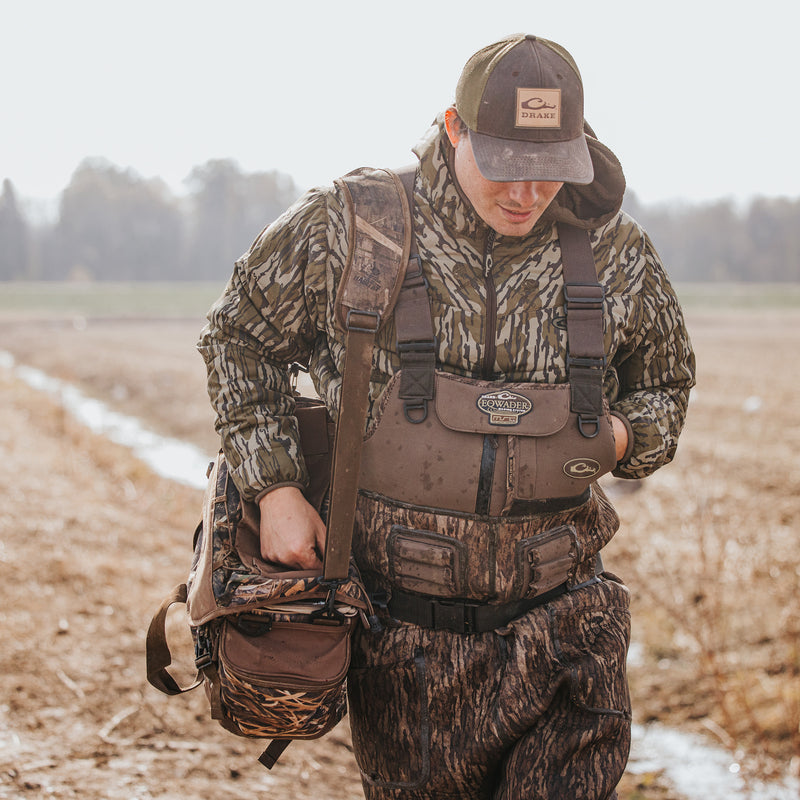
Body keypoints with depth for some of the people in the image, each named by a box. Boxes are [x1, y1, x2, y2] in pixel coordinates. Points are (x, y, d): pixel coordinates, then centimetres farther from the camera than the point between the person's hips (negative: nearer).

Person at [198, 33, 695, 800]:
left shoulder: (616, 255, -2)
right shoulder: (342, 229, -8)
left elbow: (665, 383, 17)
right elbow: (239, 337, 7)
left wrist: (622, 438, -6)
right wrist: (275, 488, -3)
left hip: (558, 618, 1)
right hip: (404, 628, -1)